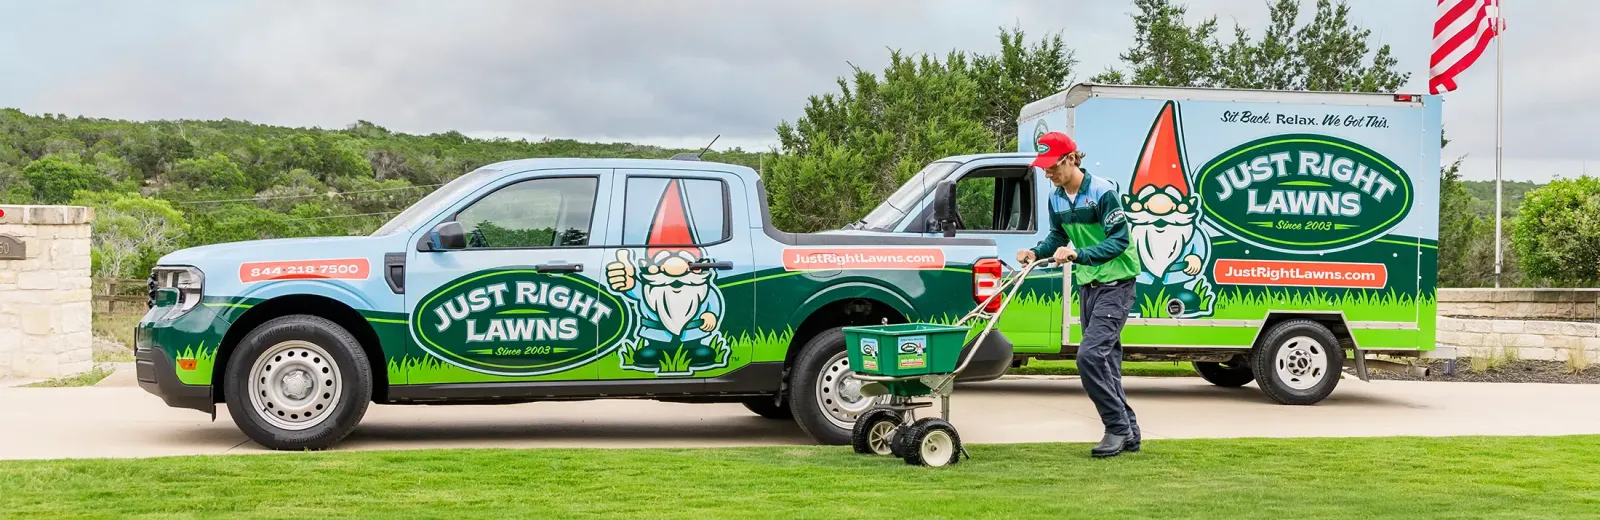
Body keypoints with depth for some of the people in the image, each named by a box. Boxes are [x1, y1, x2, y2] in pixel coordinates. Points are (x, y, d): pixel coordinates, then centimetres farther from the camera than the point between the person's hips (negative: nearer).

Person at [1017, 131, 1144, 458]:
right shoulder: (1056, 199, 6)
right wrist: (1036, 252, -3)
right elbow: (1057, 236, 17)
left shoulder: (1103, 192, -17)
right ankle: (1128, 432, 19)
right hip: (1087, 284, 8)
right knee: (1106, 359, 10)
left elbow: (1119, 239, -21)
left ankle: (1118, 428, -6)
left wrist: (1078, 254, -31)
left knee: (1090, 354, -18)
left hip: (1116, 283, -8)